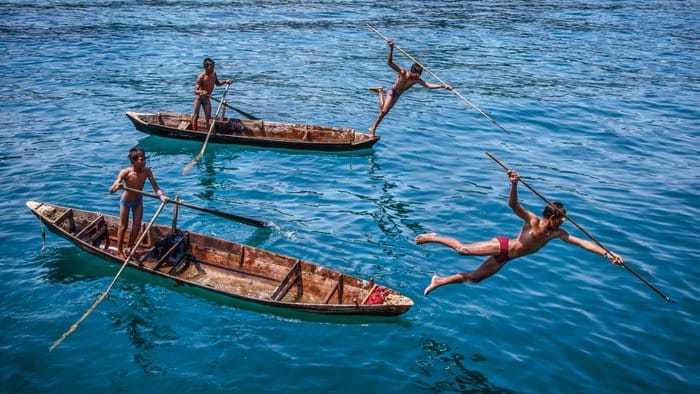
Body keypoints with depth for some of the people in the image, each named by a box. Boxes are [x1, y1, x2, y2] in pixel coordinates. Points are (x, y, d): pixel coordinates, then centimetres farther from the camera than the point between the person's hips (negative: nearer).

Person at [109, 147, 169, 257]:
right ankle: (119, 250, 25)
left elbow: (155, 186, -26)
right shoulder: (125, 172, -31)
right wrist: (116, 187, -56)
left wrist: (161, 195, -45)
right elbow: (111, 190, -33)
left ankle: (130, 248, 29)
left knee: (137, 226, 8)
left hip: (138, 200, 3)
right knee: (123, 226, 9)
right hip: (126, 201, -3)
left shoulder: (147, 171, -24)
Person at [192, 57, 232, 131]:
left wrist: (225, 81, -3)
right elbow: (195, 91, -33)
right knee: (196, 116, 0)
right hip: (199, 97, -5)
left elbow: (217, 83, 15)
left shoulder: (214, 74, -7)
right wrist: (201, 92, -54)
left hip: (206, 98, 5)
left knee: (208, 117, 2)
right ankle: (194, 132, 6)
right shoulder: (201, 77, -27)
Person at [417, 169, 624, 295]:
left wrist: (606, 253, -10)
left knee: (474, 278, 5)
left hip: (505, 258, 7)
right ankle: (434, 237, 6)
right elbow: (513, 205, -30)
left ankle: (439, 281, 15)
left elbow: (583, 242, -1)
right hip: (502, 246, -7)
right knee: (463, 249, -18)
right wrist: (514, 185, -48)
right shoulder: (533, 221, -17)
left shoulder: (557, 233, 1)